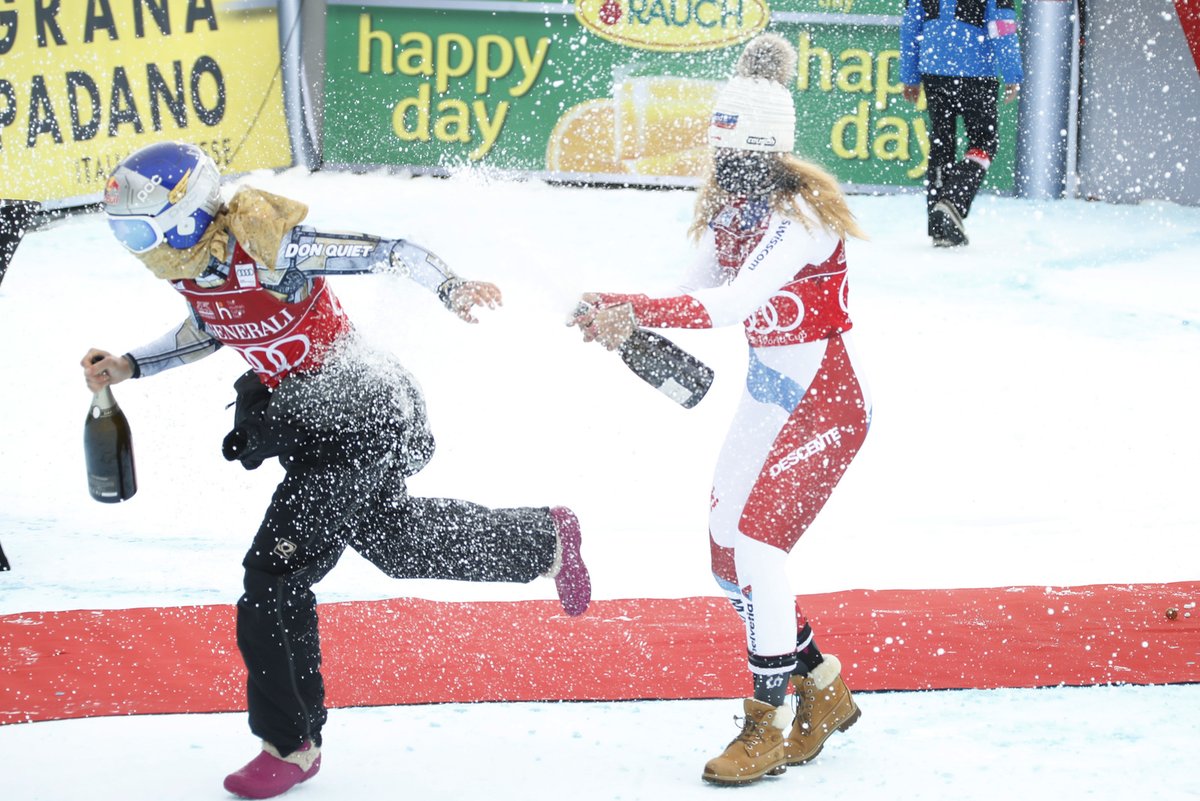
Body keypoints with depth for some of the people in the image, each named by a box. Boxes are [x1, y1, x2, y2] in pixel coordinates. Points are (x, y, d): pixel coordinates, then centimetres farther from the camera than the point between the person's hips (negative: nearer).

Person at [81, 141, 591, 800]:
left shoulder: (267, 249, -27)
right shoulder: (190, 266, -2)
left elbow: (388, 252, -24)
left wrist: (451, 291, -37)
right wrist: (129, 366, 10)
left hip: (355, 419, -9)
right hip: (305, 417, 9)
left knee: (275, 578, -9)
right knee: (392, 538, 26)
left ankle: (291, 744, 5)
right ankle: (547, 541, 45)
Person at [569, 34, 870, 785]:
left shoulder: (801, 211, -24)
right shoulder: (729, 206, 2)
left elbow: (735, 302, -36)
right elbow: (697, 291, -1)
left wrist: (634, 308, -44)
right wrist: (625, 320, -20)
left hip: (828, 401, -9)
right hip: (769, 392, 9)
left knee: (756, 543, -16)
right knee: (728, 548, 8)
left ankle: (774, 722, -4)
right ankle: (824, 690, 25)